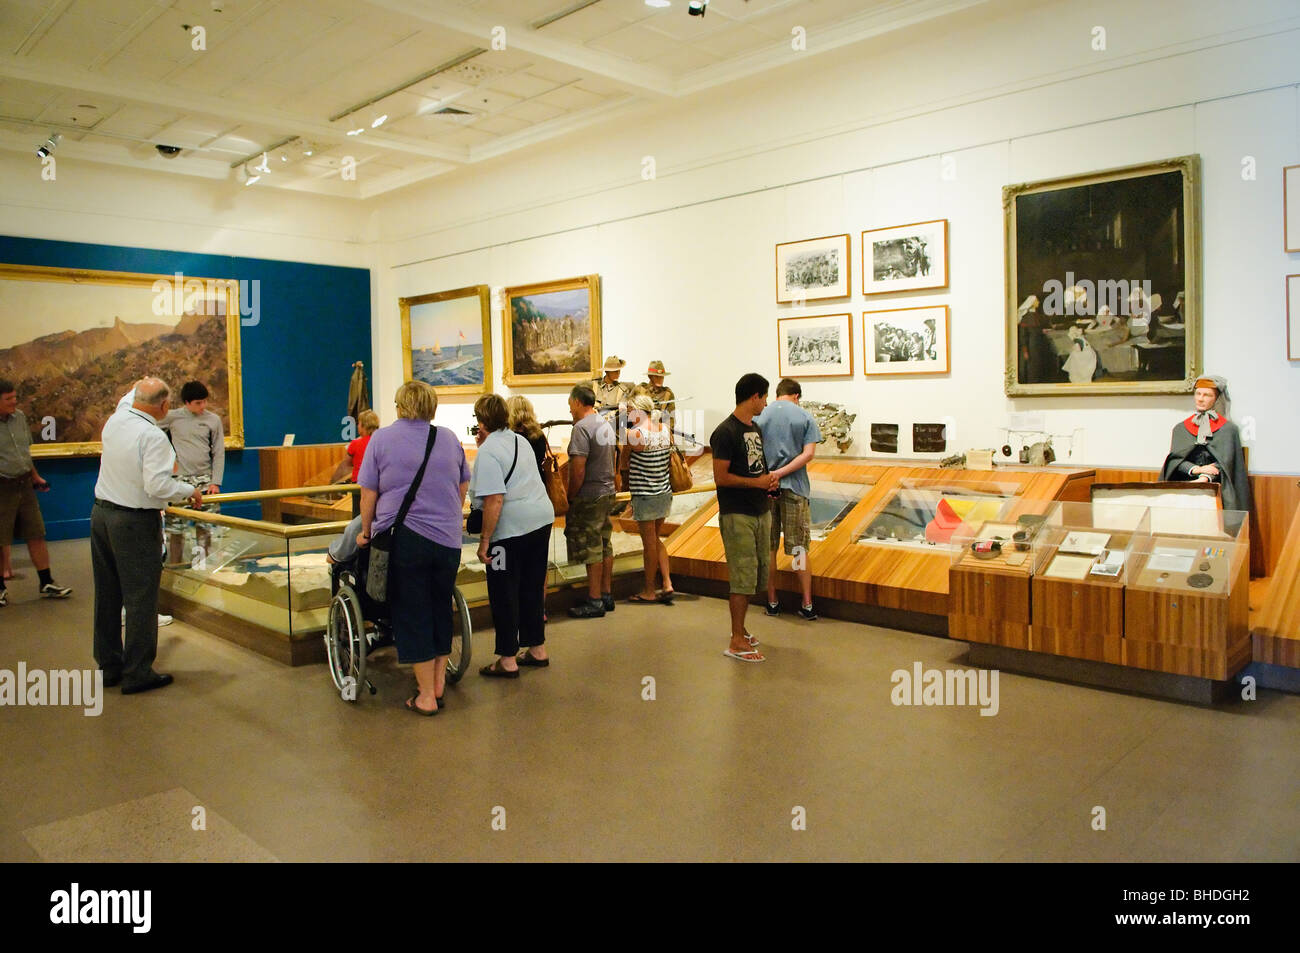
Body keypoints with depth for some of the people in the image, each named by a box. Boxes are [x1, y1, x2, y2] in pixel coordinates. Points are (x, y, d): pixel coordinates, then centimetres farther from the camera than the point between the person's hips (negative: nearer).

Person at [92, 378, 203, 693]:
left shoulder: (114, 422, 3)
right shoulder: (153, 436, -20)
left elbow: (125, 403, 28)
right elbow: (158, 485, -25)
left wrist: (138, 389, 44)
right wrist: (189, 490, -9)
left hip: (101, 513, 8)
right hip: (135, 524, -8)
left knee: (107, 595, 15)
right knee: (140, 597, 0)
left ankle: (109, 666, 27)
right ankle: (137, 672, 6)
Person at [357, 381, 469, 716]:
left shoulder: (381, 438, -2)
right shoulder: (449, 438, 6)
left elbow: (368, 495, -3)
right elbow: (462, 489, 15)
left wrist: (366, 531, 11)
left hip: (403, 539, -3)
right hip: (448, 539, 3)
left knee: (412, 615, 5)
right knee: (441, 608, 18)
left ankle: (426, 696, 10)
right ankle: (439, 681, 26)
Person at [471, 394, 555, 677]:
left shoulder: (488, 452, -13)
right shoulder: (520, 440, 12)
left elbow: (494, 500, -21)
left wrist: (484, 541, -16)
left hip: (511, 527, -8)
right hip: (542, 518, 8)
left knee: (504, 594, 5)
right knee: (533, 587, 18)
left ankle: (507, 661, 13)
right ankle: (537, 649, 29)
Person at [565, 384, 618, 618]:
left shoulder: (582, 427, -15)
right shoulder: (606, 424, 13)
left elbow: (578, 469, -21)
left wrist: (571, 497, -12)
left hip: (589, 496, -9)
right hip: (607, 492, 9)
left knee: (591, 548, -3)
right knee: (604, 545, 14)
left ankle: (594, 601, 1)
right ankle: (606, 595, 22)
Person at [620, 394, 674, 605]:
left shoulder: (634, 433, -16)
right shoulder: (666, 430, 3)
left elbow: (623, 464, -4)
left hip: (645, 495, -7)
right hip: (665, 492, 7)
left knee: (649, 543, 5)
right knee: (656, 540, 20)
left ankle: (649, 591, 17)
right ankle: (667, 583, 14)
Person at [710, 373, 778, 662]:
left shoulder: (756, 429, 13)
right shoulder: (726, 432, -15)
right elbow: (721, 477, -18)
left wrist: (770, 479, 3)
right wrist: (757, 482, -16)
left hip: (760, 511, 9)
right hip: (737, 516, -9)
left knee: (753, 574, 14)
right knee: (743, 577, -6)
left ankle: (739, 629, 27)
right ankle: (737, 643, 2)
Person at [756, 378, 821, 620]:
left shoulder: (759, 417, 3)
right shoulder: (805, 417, 0)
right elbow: (808, 453, -10)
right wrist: (781, 472, -13)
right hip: (795, 489, -1)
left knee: (768, 548, 10)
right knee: (799, 549, 6)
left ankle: (772, 602, 17)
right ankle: (807, 605, 10)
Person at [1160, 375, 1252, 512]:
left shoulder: (1228, 429, 11)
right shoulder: (1180, 428, 20)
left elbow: (1224, 461, -2)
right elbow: (1174, 458, 8)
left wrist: (1204, 479, -20)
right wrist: (1196, 469, -11)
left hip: (1213, 486, -2)